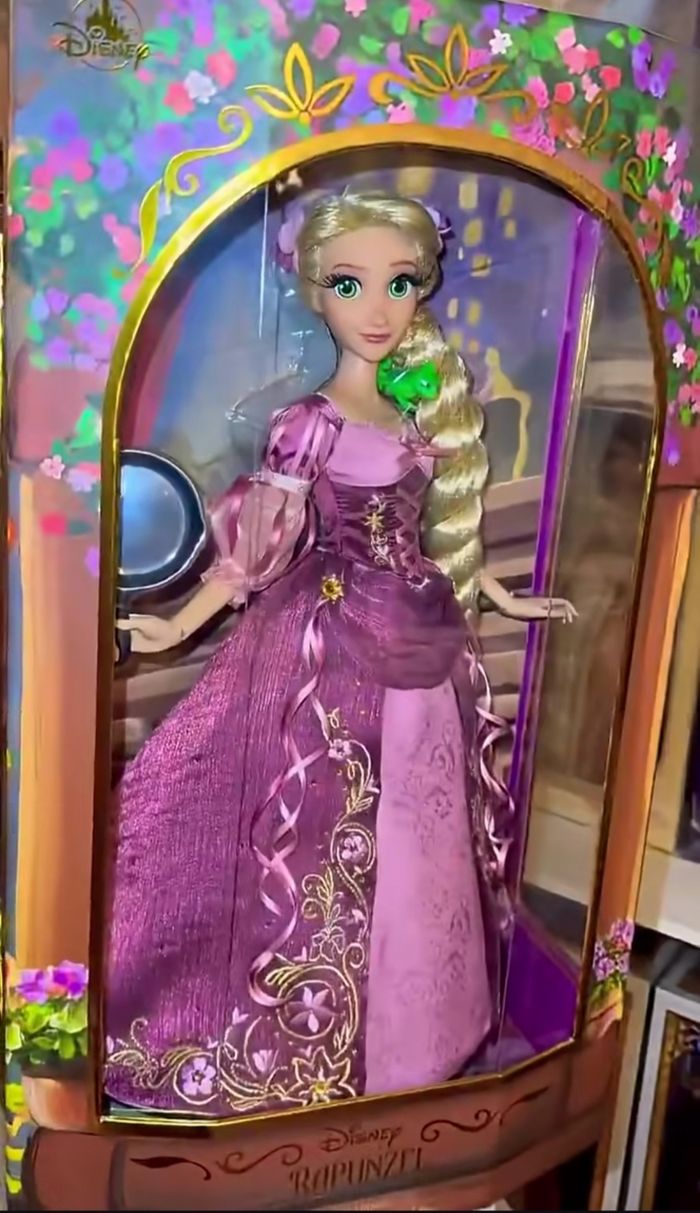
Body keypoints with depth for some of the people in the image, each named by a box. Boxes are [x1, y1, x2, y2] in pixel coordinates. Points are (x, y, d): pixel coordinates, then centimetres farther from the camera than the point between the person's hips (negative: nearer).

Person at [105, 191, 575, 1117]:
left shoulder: (423, 416, 7)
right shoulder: (308, 426, -9)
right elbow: (258, 550, -8)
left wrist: (502, 597, 21)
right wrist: (178, 627, -12)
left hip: (421, 644, 6)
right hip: (334, 649, -6)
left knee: (423, 836, 16)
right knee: (328, 840, 4)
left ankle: (413, 1022, 39)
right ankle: (315, 1048, 26)